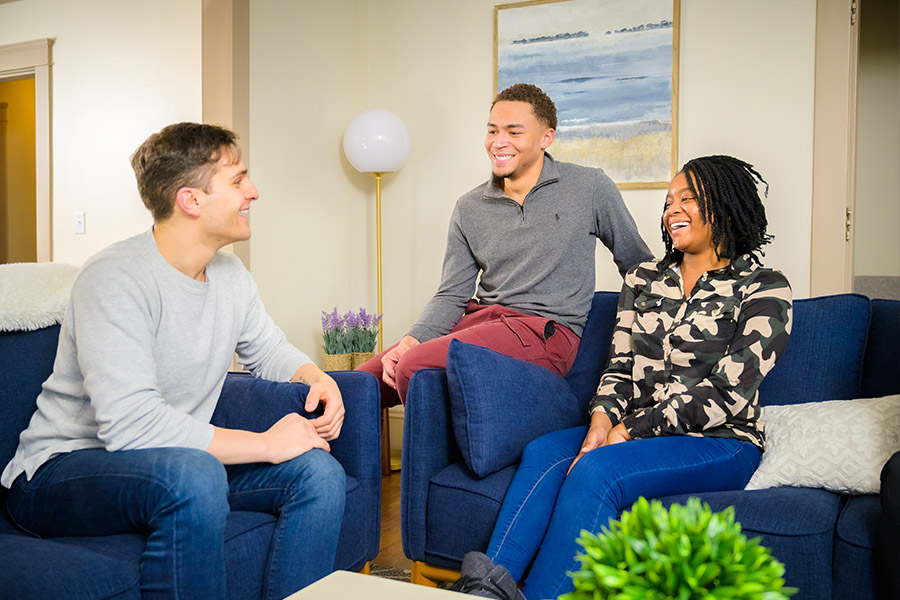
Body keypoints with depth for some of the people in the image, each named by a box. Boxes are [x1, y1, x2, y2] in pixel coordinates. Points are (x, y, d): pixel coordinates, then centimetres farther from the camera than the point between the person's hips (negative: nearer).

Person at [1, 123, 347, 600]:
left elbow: (267, 350, 19)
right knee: (193, 475, -39)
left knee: (319, 471, -10)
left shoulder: (229, 273, 3)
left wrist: (318, 378, -5)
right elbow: (131, 423, -31)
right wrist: (266, 444, -25)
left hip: (182, 461, 8)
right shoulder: (116, 279, -23)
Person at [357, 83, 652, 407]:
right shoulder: (469, 208, 10)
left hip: (545, 329, -4)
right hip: (481, 317, 5)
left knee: (415, 369, -25)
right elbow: (451, 295, 7)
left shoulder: (589, 188, 0)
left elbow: (637, 264, 11)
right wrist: (411, 340, -10)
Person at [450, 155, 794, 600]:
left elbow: (727, 392, -12)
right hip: (635, 433, 5)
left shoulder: (763, 288, -3)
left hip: (718, 443, -5)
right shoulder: (643, 280, 14)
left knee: (595, 472, -31)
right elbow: (620, 366, 11)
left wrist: (631, 429, -16)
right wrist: (603, 416, -12)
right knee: (542, 452, -23)